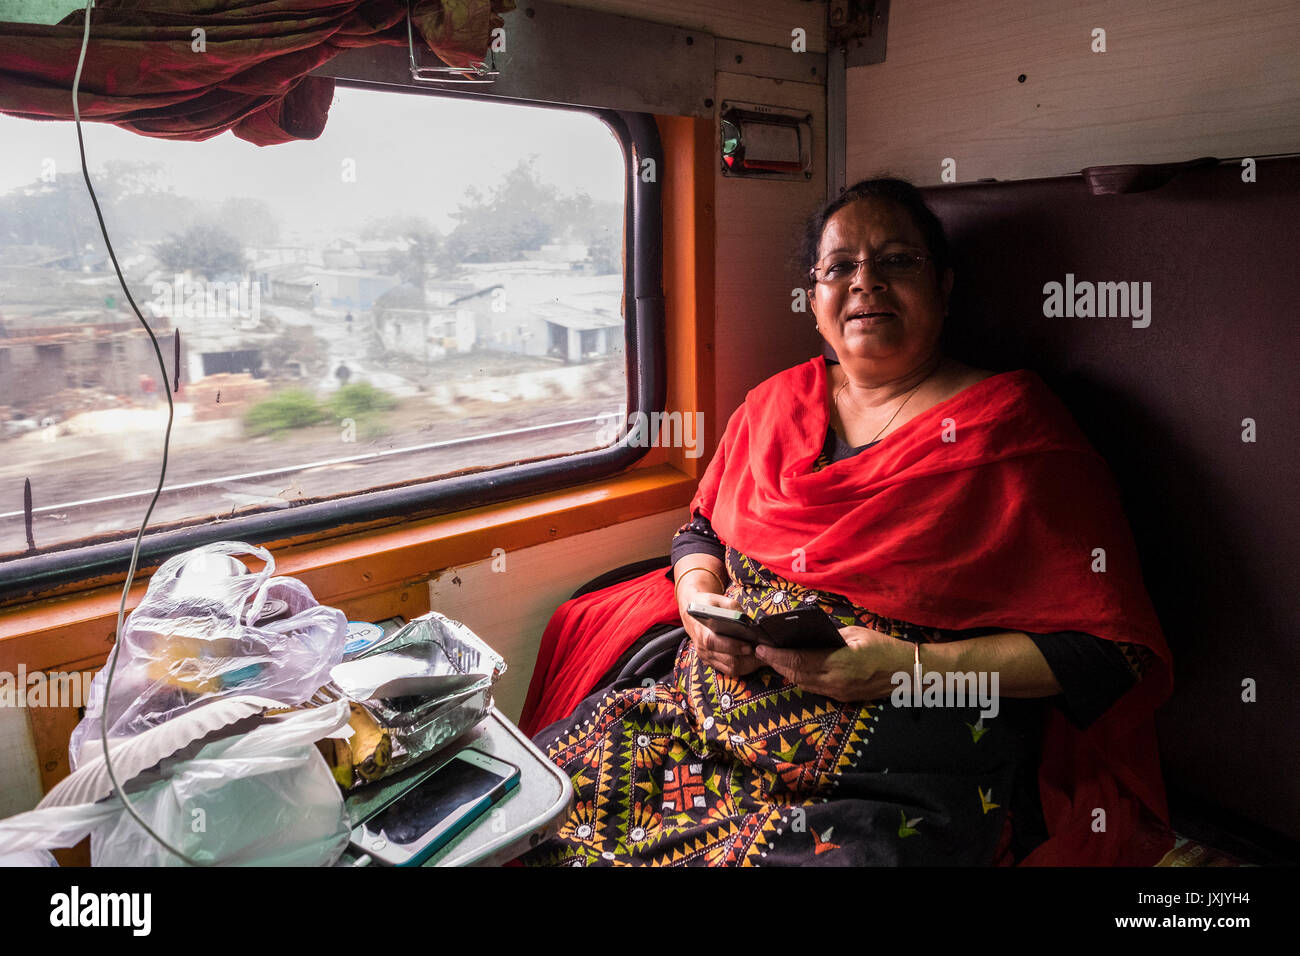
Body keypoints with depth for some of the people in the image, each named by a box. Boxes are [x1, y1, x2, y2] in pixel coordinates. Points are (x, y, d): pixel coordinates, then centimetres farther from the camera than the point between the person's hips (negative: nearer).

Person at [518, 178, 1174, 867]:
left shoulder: (1013, 423, -4)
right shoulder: (778, 400, 12)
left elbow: (1112, 649, -8)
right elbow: (701, 528, 22)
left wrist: (907, 666, -17)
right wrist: (700, 602, -2)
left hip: (895, 785, -4)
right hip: (711, 702, 5)